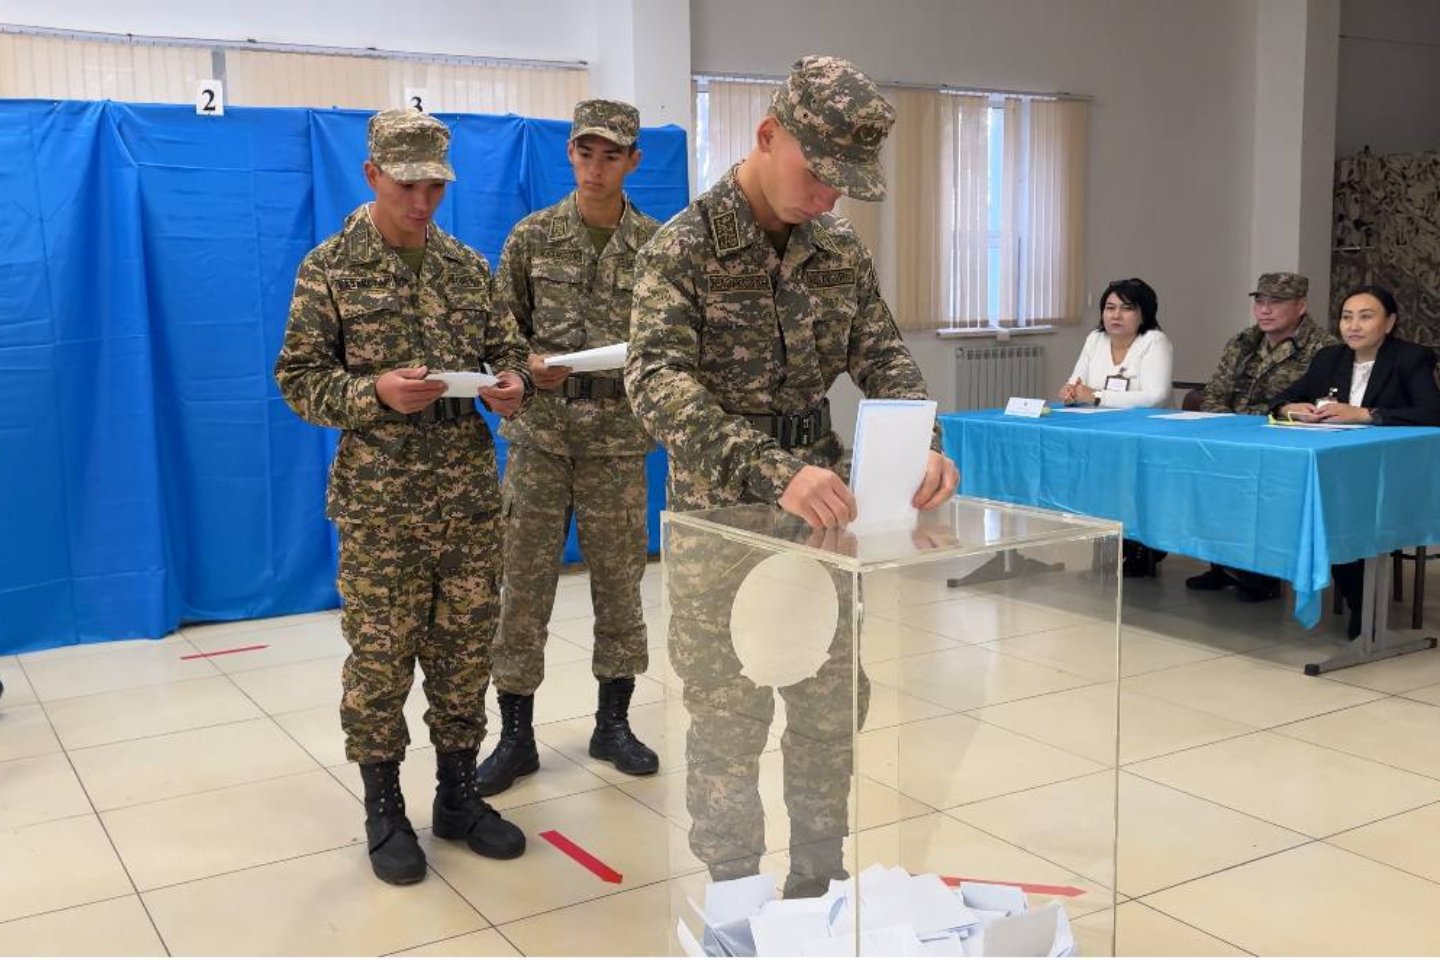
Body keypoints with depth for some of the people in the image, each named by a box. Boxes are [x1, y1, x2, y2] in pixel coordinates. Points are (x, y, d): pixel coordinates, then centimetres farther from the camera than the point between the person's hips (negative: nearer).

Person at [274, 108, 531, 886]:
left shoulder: (468, 267, 9)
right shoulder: (329, 268, -4)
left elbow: (507, 349, 14)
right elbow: (298, 379, -5)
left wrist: (512, 384, -9)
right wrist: (375, 393, -22)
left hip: (470, 494, 4)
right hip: (377, 500, -4)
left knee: (466, 649, 10)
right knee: (380, 658, 4)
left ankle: (459, 795, 26)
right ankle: (384, 811, 20)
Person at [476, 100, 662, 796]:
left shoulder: (656, 245, 2)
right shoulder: (532, 236, 3)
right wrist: (527, 365, -13)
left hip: (617, 436, 0)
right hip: (540, 432, 0)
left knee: (619, 580, 9)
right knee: (524, 582, 3)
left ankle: (612, 724, 24)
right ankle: (515, 736, 15)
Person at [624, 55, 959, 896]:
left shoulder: (843, 252, 2)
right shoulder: (683, 248, -15)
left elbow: (883, 357, 3)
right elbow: (658, 382, -28)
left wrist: (920, 444, -19)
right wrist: (771, 470, -41)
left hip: (819, 510, 5)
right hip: (720, 516, -5)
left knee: (833, 710, 13)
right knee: (729, 722, 6)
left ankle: (820, 888, 32)